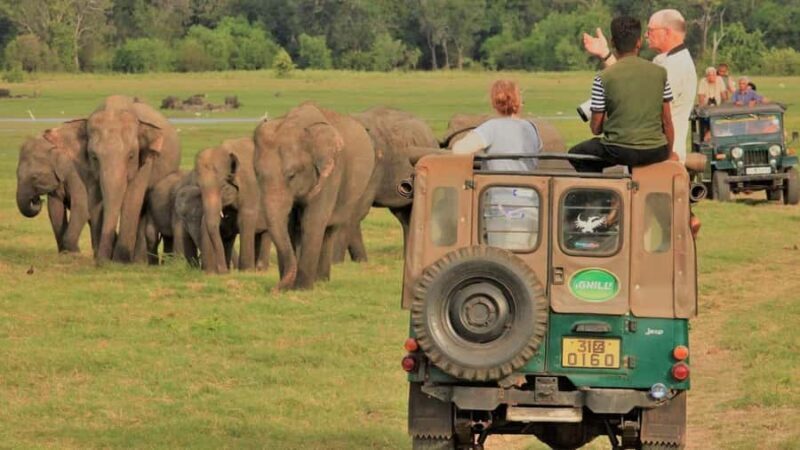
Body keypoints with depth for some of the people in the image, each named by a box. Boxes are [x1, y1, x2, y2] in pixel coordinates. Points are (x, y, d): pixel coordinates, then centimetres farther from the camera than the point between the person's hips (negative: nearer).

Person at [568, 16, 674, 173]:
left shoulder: (603, 79, -6)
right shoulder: (659, 73, 2)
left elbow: (596, 128, 0)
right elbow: (667, 122, 6)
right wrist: (668, 154, 19)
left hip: (621, 152, -3)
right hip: (656, 152, 3)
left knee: (576, 154, 22)